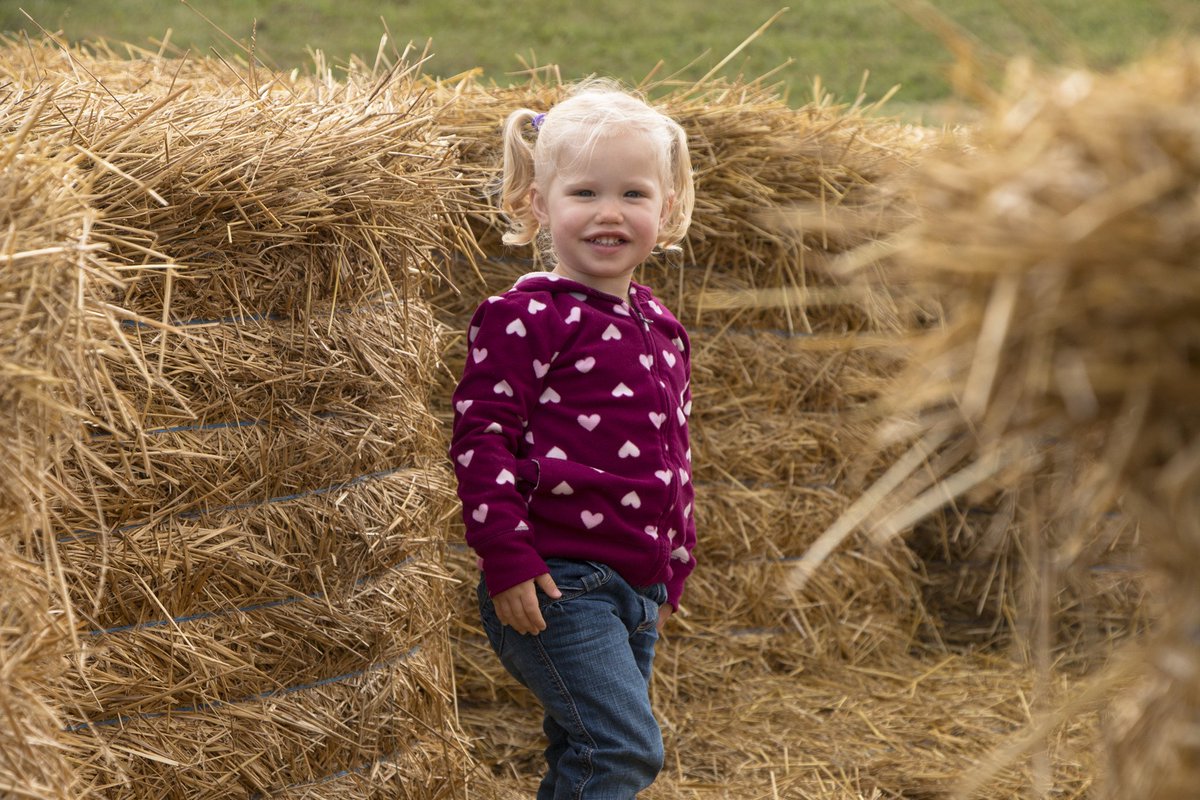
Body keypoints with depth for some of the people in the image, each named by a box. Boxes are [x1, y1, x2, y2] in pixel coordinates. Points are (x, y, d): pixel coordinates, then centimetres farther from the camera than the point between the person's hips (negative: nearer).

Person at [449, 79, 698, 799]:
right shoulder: (529, 320, -10)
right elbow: (481, 436, -14)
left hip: (637, 590, 8)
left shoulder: (660, 328, 14)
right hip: (556, 582, -8)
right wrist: (507, 557, -18)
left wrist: (675, 567, 23)